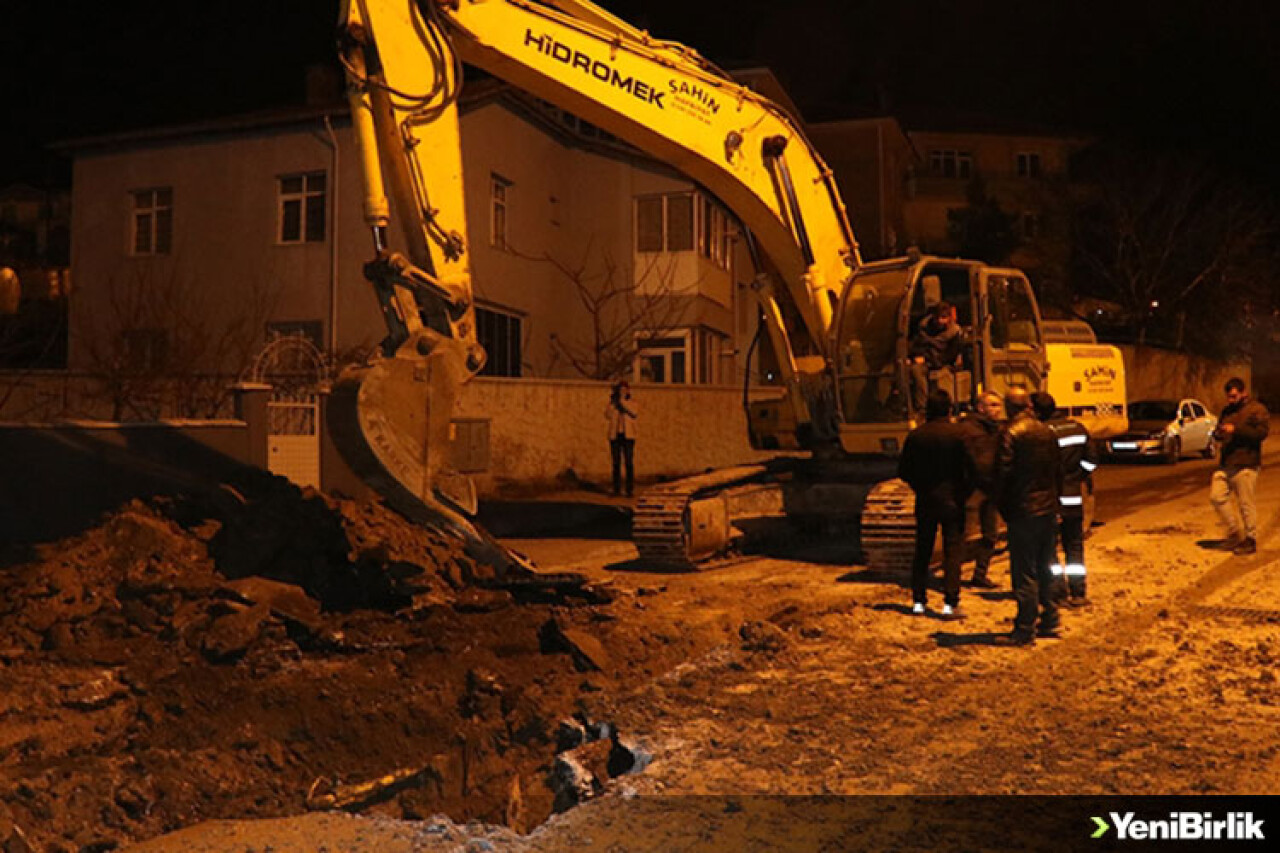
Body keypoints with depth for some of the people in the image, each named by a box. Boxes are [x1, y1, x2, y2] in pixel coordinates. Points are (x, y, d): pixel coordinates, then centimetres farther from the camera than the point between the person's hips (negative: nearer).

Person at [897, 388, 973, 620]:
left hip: (924, 502, 3)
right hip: (952, 500, -3)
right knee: (953, 551, 2)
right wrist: (964, 493, 3)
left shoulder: (915, 436, -2)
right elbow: (969, 468, -12)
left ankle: (918, 600, 16)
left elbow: (904, 470, 2)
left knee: (922, 551, 13)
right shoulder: (960, 433, -10)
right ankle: (950, 603, -2)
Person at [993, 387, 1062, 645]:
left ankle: (1025, 631, 1)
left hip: (1023, 511, -7)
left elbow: (1003, 475, -14)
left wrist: (1003, 507, -1)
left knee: (1024, 573, -3)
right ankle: (1050, 620, 25)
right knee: (1044, 568, 19)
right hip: (1047, 509, 7)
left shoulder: (1011, 434, -13)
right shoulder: (1047, 432, 8)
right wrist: (1053, 500, 20)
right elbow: (1057, 471, 13)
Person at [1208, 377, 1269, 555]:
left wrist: (1235, 430, -21)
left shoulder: (1257, 410, -3)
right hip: (1225, 465, 7)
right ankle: (1235, 533, 14)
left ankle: (1250, 541, 8)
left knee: (1246, 504, -3)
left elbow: (1261, 432, -16)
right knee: (1216, 497, 1)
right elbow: (1219, 431, 29)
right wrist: (1217, 433, 4)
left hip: (1245, 465, -7)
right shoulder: (1227, 411, 20)